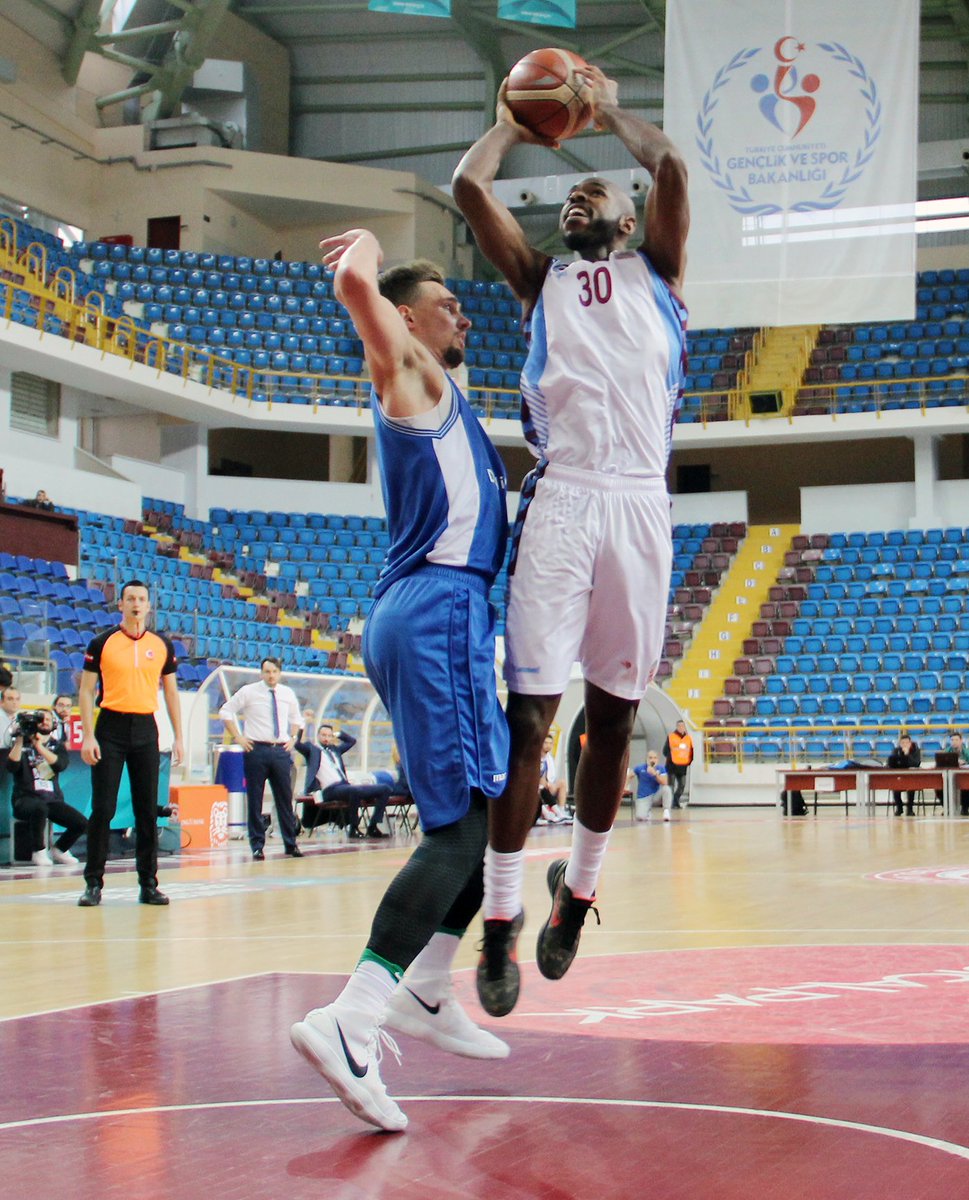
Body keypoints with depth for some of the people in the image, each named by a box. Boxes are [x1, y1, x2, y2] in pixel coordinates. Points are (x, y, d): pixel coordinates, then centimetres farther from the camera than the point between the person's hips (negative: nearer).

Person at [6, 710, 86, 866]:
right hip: (26, 800, -4)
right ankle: (38, 852, -17)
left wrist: (39, 746, -18)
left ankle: (58, 850, 14)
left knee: (82, 823, -15)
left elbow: (60, 765, -10)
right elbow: (12, 767, -12)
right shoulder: (22, 744, 7)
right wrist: (19, 740, -16)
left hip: (53, 799, 4)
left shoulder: (57, 746, 13)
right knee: (40, 807, -39)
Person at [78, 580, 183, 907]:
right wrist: (88, 736, -9)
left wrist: (178, 737, 7)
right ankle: (93, 883, 2)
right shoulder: (102, 643, 0)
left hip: (145, 729, 2)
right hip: (110, 727, -2)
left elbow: (171, 691, 13)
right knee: (102, 809, -4)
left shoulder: (162, 645, 7)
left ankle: (148, 884, 10)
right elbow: (86, 690, 0)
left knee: (148, 811, 4)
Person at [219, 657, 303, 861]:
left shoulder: (288, 694, 10)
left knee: (285, 799, 5)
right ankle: (257, 846, 6)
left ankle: (291, 844, 12)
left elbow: (296, 718, 27)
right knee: (254, 800, -1)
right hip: (256, 750, -3)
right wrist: (237, 737, -3)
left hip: (281, 751, 3)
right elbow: (225, 711, 3)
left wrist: (292, 738, 13)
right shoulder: (249, 692, 0)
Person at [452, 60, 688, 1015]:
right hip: (561, 499, 0)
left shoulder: (655, 271, 20)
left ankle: (577, 891, 22)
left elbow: (671, 167, 4)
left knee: (613, 713, 6)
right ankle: (500, 922, -2)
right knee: (529, 711, -7)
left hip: (640, 504, 1)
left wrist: (610, 112, 20)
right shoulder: (539, 280, 21)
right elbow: (469, 186, 11)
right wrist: (513, 122, 27)